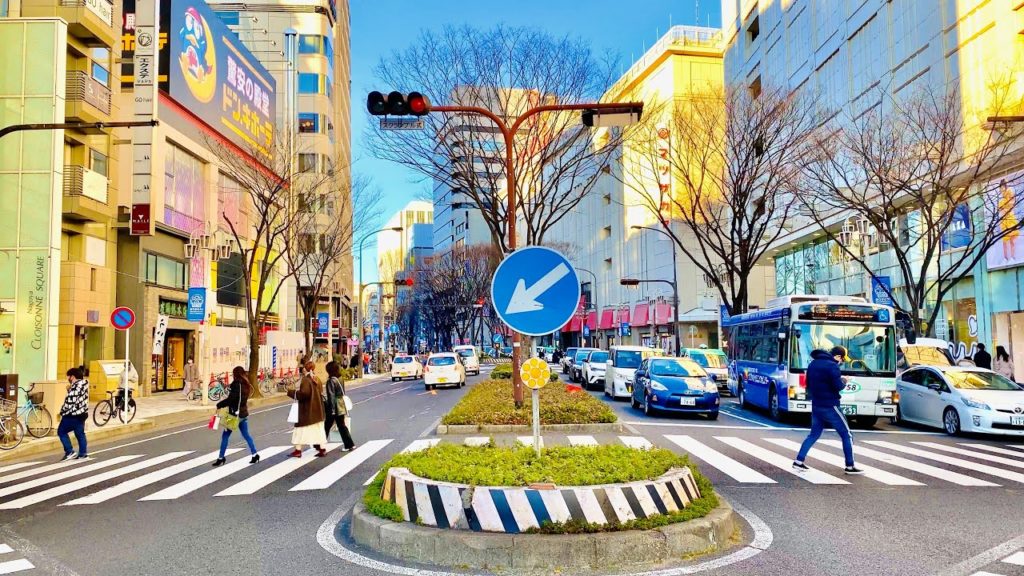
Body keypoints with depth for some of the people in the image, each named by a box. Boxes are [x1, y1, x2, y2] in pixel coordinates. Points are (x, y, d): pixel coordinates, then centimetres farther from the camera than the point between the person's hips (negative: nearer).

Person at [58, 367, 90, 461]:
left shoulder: (75, 386, -21)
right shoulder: (84, 383, 6)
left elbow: (70, 402, -21)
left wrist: (62, 412, -7)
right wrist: (70, 390, 4)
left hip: (73, 414, -9)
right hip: (82, 413, 9)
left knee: (61, 431, 6)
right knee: (80, 434, 14)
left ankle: (69, 451, 2)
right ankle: (83, 454, 15)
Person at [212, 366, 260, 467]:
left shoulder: (236, 384, -16)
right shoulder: (246, 385, 9)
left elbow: (230, 399, -22)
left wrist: (219, 405, -12)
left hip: (235, 414, -8)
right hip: (243, 413, 8)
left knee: (225, 435, 3)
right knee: (246, 435, 13)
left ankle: (221, 458, 7)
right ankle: (255, 454, 9)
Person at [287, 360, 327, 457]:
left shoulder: (306, 379, -16)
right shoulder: (317, 379, 6)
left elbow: (304, 393, -26)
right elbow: (321, 392, 12)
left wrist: (292, 392, -15)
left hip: (307, 409, -7)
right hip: (317, 409, 7)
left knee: (301, 428, 4)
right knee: (318, 429, 12)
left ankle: (298, 450, 6)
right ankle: (322, 449, 12)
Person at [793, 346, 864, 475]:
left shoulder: (812, 364, 10)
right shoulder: (832, 366, -16)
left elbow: (809, 384, 19)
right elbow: (838, 386, -19)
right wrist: (843, 382, 1)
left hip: (816, 405, 7)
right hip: (830, 406, -7)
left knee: (814, 434, 14)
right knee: (847, 435, 6)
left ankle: (799, 461, 6)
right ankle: (850, 467, 8)